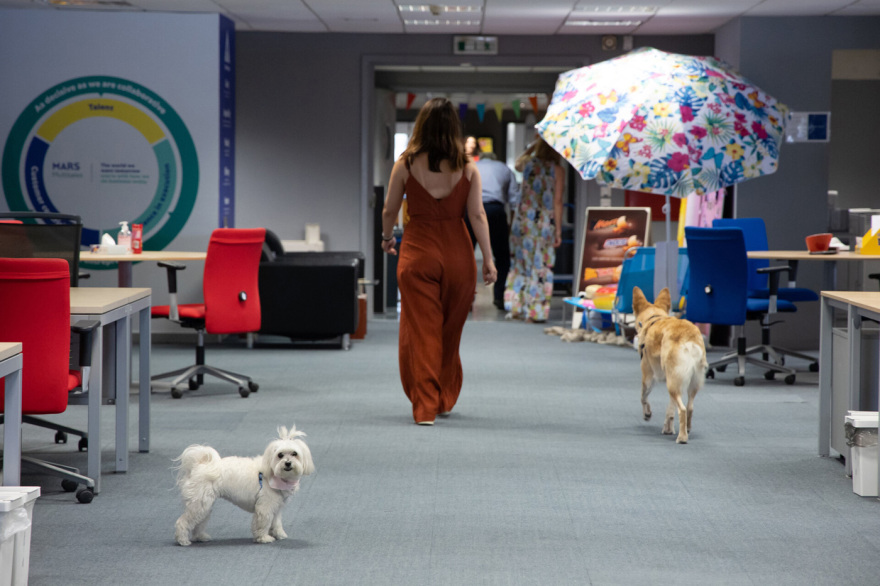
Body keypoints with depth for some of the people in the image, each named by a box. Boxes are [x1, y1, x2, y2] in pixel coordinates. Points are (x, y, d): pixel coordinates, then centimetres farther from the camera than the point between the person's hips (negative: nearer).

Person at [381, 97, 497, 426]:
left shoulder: (406, 164, -4)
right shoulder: (467, 168, -3)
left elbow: (390, 211, 4)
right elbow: (477, 216, -5)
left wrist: (387, 238, 23)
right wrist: (488, 259, 0)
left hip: (418, 251, -2)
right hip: (457, 251, 2)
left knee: (420, 331, 1)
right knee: (451, 332, 17)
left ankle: (424, 407, -4)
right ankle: (445, 400, 30)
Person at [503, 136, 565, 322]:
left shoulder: (528, 163, 2)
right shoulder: (557, 170, -7)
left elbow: (518, 164, 29)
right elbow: (557, 201, -9)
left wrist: (533, 146, 31)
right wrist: (558, 230, -6)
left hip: (523, 221, 3)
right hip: (544, 224, -3)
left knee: (520, 263, 14)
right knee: (540, 266, 3)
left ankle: (515, 307, 15)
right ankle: (535, 311, 4)